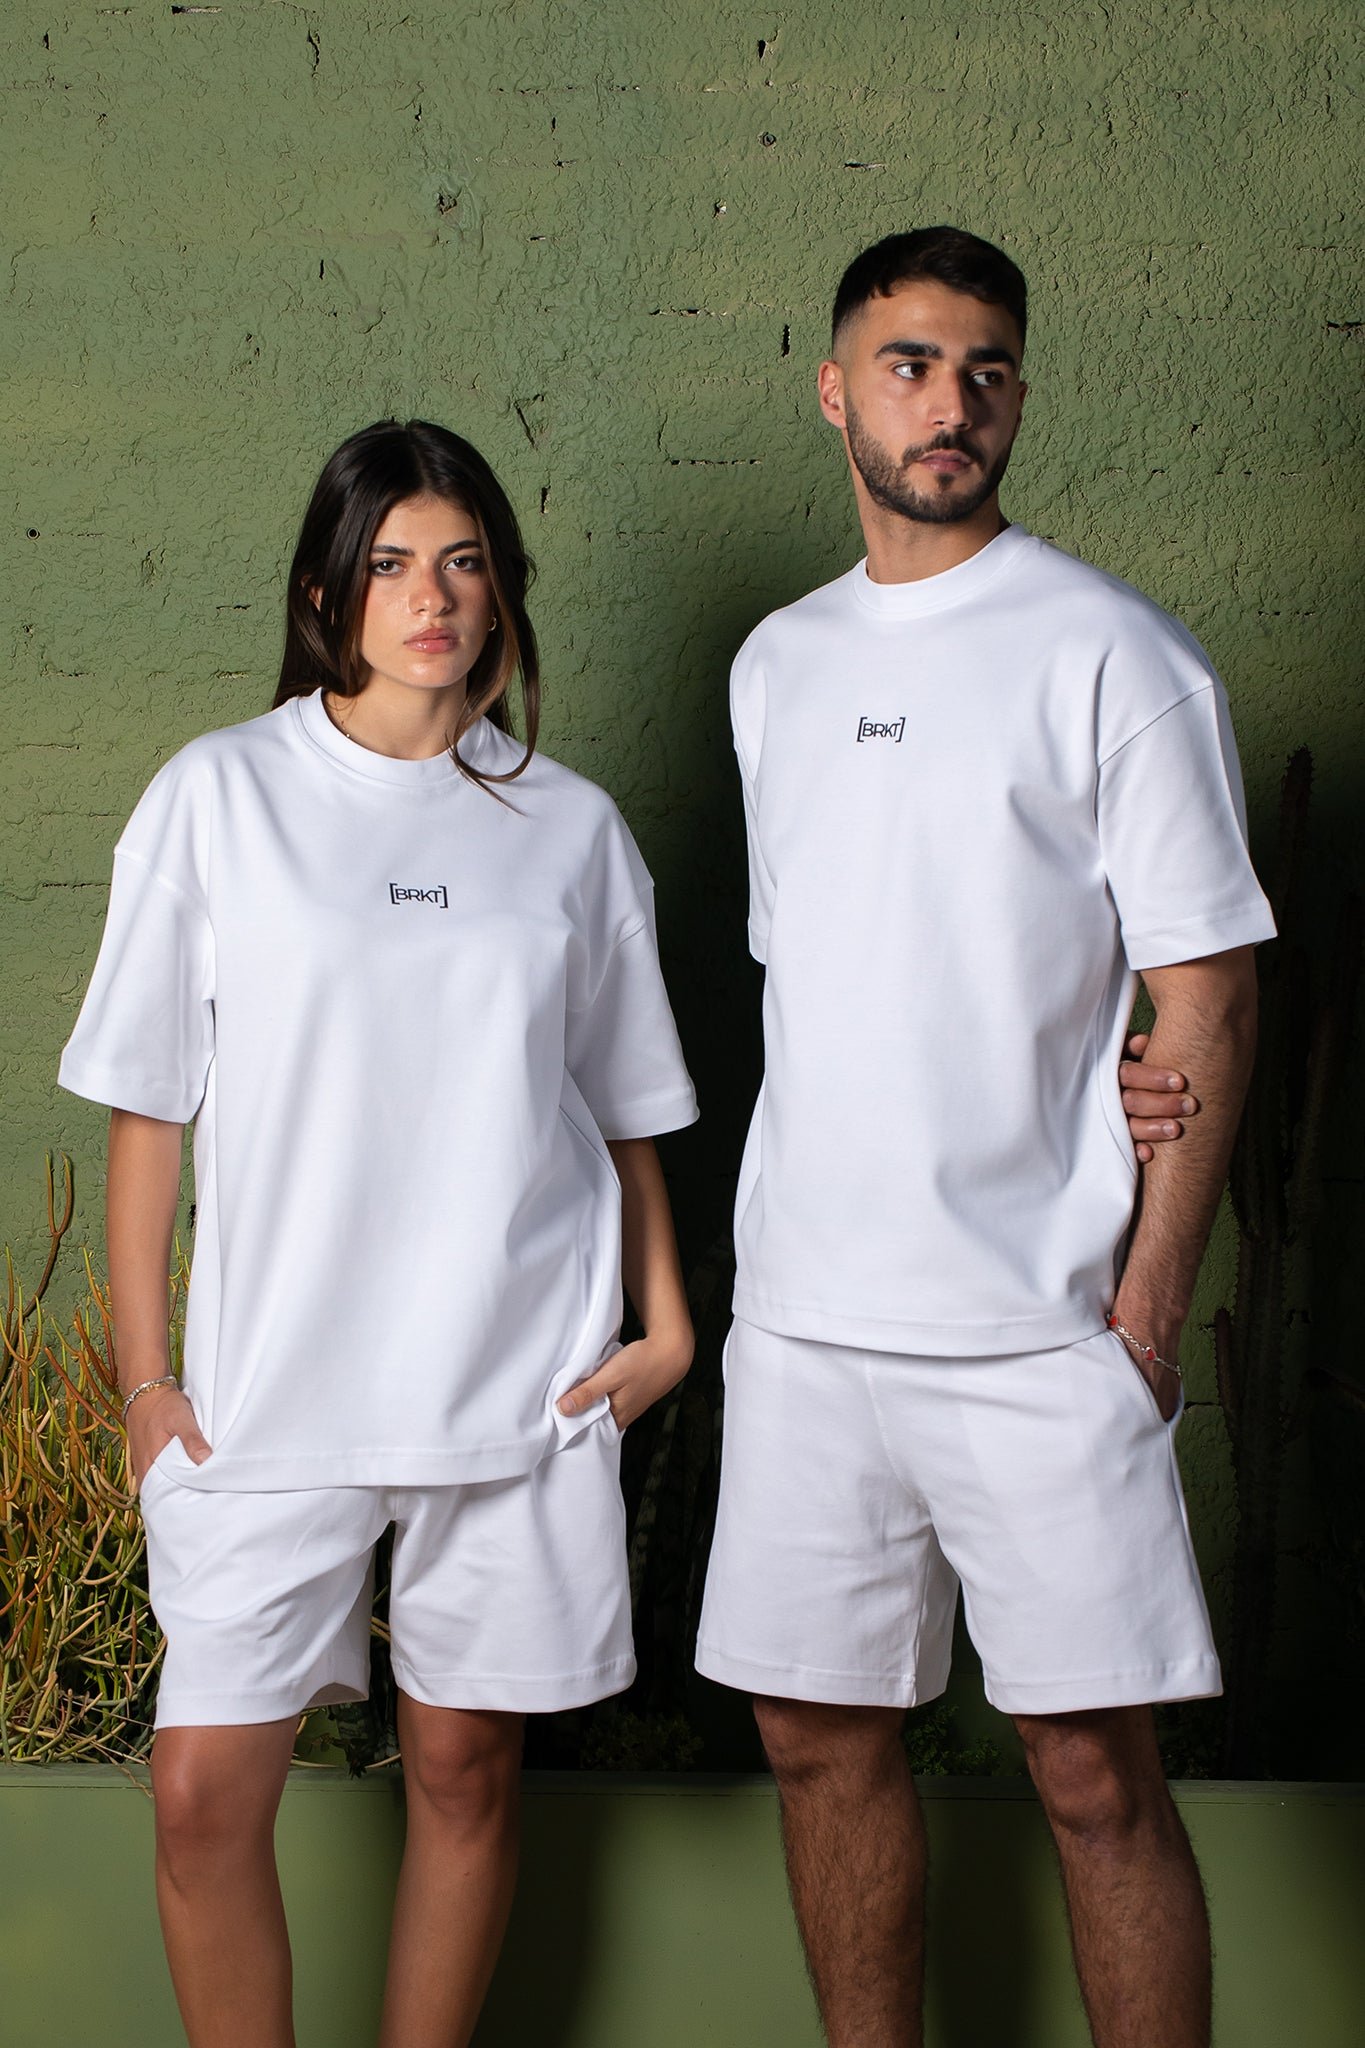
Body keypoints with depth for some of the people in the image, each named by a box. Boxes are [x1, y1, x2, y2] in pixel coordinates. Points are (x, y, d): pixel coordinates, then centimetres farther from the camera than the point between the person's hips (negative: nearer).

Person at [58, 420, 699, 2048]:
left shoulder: (568, 827, 7)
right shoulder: (219, 795, 1)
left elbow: (627, 1112, 13)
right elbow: (147, 1106, 1)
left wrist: (667, 1323, 3)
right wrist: (145, 1377, -2)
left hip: (520, 1380, 2)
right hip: (269, 1386, -1)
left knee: (465, 1770, 9)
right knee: (203, 1791, -3)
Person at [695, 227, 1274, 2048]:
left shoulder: (1112, 655, -4)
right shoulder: (775, 666, 13)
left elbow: (1205, 999, -6)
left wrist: (1148, 1300, -10)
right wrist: (789, 1245, 10)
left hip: (1039, 1334, -5)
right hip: (803, 1319, 5)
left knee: (1097, 1777, -1)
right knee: (823, 1737, 12)